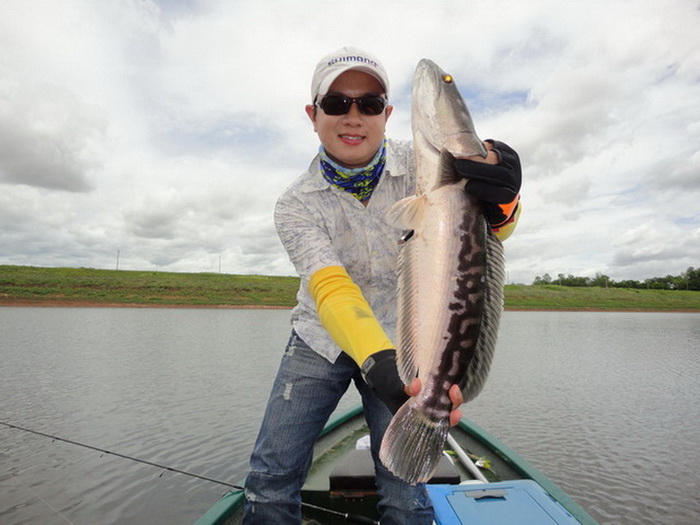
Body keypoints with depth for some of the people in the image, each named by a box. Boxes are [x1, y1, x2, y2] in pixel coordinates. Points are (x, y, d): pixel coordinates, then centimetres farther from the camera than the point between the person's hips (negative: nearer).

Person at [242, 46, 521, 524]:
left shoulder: (419, 167, -12)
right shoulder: (296, 206, -14)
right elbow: (330, 288, -29)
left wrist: (499, 200, -48)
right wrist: (378, 365, -46)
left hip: (398, 340, 0)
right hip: (321, 339, 1)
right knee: (269, 483, 0)